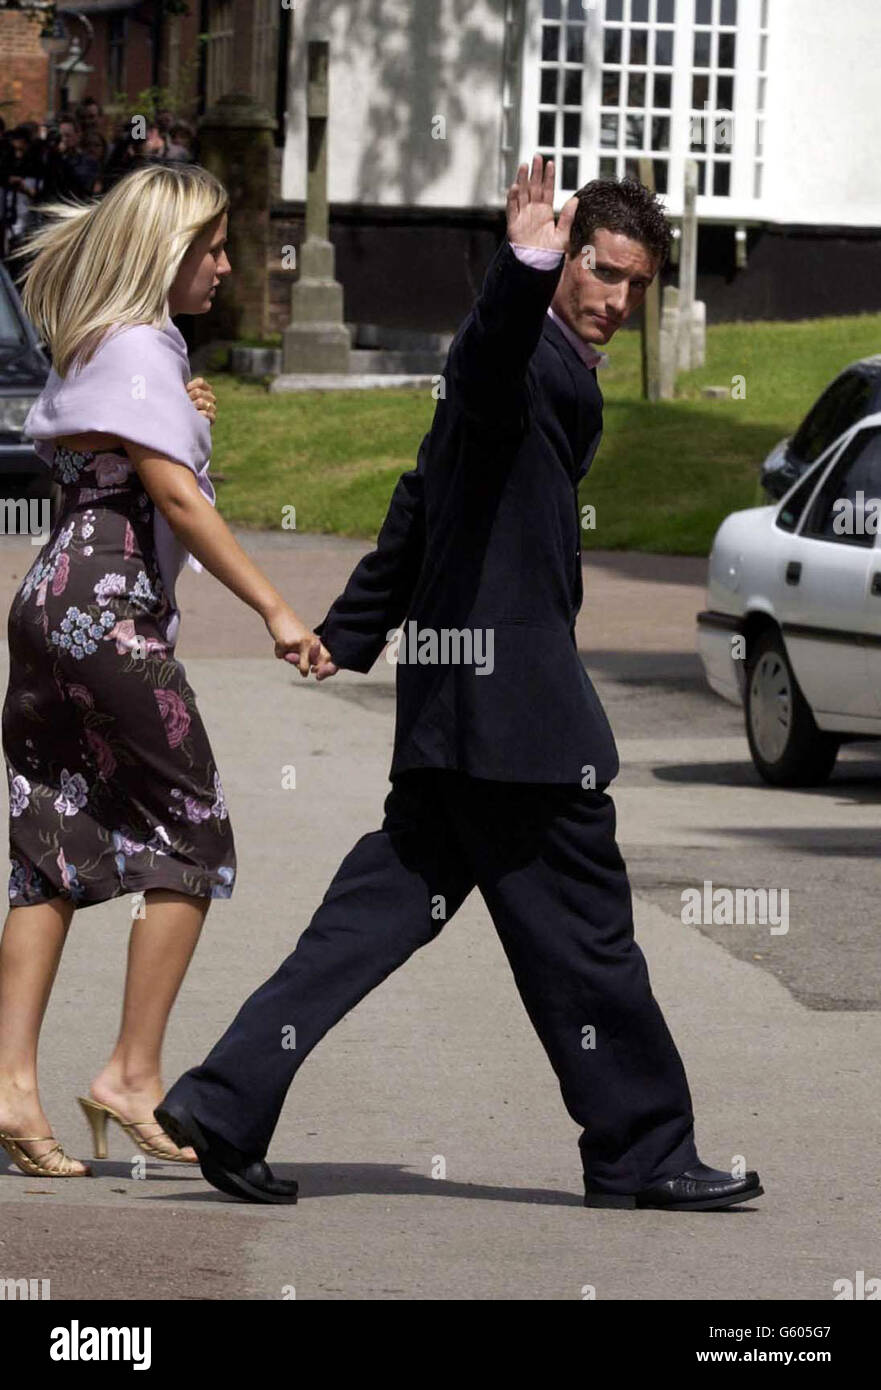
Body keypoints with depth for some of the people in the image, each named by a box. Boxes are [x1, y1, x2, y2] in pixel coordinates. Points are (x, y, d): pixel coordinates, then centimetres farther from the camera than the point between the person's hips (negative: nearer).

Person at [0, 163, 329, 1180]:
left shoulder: (87, 348, 18)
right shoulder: (140, 349, -10)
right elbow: (176, 497, -18)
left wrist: (174, 418, 18)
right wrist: (274, 610, -21)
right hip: (110, 610, -9)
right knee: (193, 837, -1)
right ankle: (134, 1075, -3)